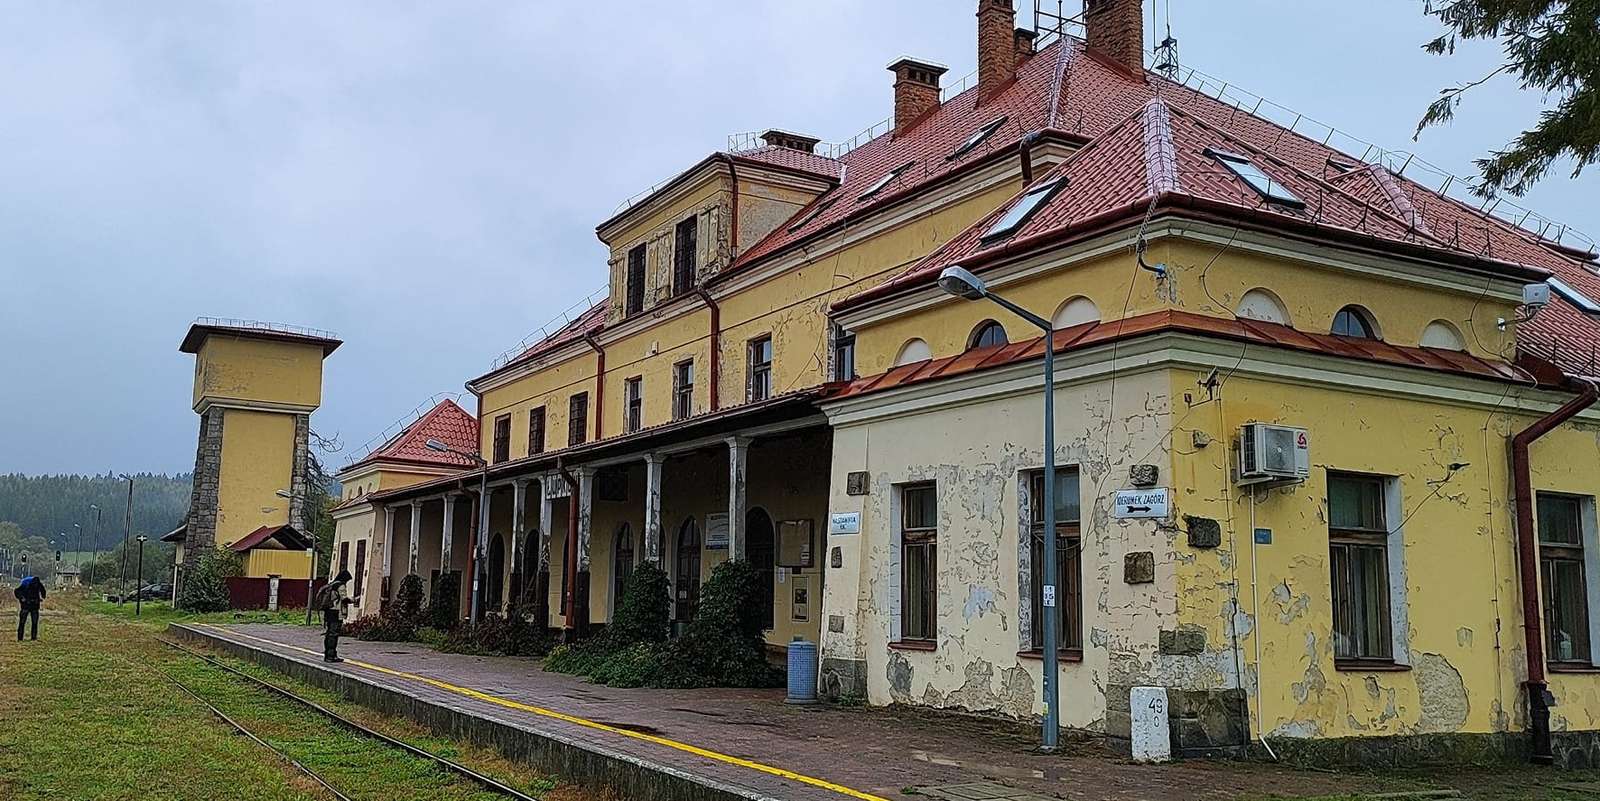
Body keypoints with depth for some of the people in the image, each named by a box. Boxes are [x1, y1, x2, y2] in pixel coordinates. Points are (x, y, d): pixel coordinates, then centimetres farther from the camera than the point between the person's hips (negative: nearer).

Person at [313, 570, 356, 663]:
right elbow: (344, 599, -14)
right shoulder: (340, 585, -9)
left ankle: (327, 655, 19)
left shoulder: (330, 585, 17)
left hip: (327, 612, 9)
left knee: (329, 634, 13)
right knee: (333, 634, -6)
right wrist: (352, 601, 3)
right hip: (336, 613, -9)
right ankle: (330, 656, -7)